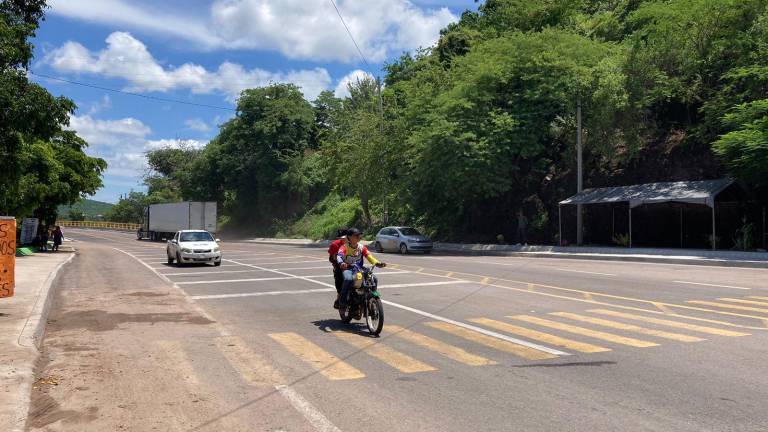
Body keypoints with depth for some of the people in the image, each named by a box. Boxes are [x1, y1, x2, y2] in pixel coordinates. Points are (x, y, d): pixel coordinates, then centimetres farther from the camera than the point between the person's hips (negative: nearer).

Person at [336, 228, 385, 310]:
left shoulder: (361, 247, 8)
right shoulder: (345, 247, -6)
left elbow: (369, 256, -3)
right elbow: (339, 255, -25)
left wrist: (378, 263, -21)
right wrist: (341, 263, -49)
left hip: (359, 269, 4)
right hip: (347, 268, -4)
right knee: (348, 279, -37)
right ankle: (342, 301, -25)